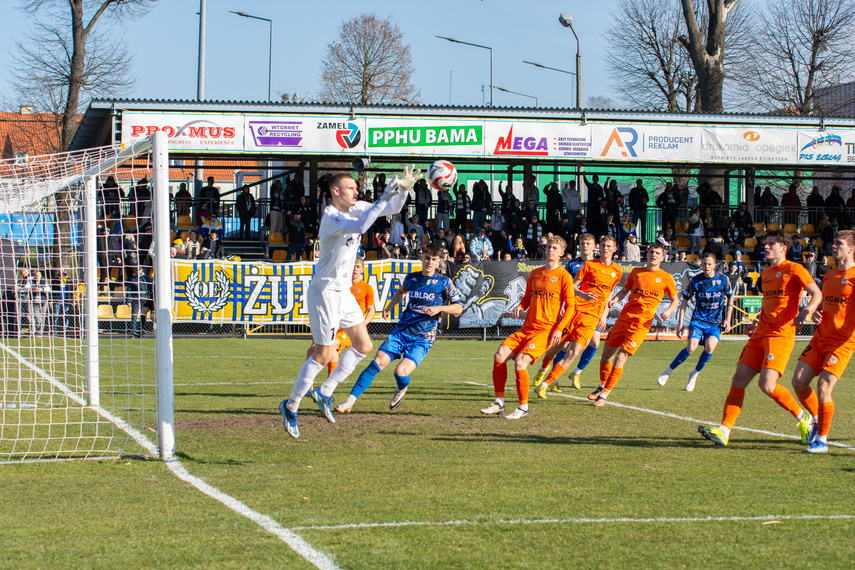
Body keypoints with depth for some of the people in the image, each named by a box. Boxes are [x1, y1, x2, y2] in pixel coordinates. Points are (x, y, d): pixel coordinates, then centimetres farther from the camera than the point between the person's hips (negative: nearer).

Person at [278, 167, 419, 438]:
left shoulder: (356, 208, 4)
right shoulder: (331, 217, -23)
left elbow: (391, 209, 9)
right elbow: (359, 226, -41)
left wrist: (403, 189, -10)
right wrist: (384, 197, -42)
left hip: (344, 292, 9)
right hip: (324, 292, -9)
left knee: (363, 346, 8)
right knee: (324, 355, -5)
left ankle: (326, 392, 21)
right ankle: (291, 406, 8)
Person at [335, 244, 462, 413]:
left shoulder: (444, 282, -4)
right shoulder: (411, 278, 8)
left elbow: (458, 308, -2)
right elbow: (401, 292, 31)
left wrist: (439, 308, -18)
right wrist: (390, 306, 15)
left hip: (422, 339, -3)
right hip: (401, 331, 4)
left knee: (401, 372, -21)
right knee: (378, 361, -14)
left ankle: (401, 389, 18)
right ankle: (350, 401, -11)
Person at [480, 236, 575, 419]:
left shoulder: (564, 276, -1)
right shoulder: (535, 274, 17)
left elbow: (570, 306, -3)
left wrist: (559, 329, -13)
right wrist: (520, 307, 3)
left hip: (546, 330, -6)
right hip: (526, 328, 6)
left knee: (520, 362, -22)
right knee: (500, 355, -12)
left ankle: (523, 408, -9)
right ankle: (499, 403, -4)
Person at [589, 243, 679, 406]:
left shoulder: (666, 278, 4)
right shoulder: (636, 272, 13)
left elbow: (675, 301, 10)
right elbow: (625, 290, 22)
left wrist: (668, 312, -10)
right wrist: (615, 300, 1)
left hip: (642, 323, -4)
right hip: (624, 317, 4)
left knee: (620, 358, -14)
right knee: (606, 354, 8)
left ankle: (604, 395, -6)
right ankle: (602, 387, 32)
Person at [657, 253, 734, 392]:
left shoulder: (723, 280, -5)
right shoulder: (695, 280, -7)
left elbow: (730, 298, 10)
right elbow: (685, 300, 3)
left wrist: (728, 320, 3)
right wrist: (680, 323, -1)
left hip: (715, 323, 1)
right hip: (698, 319, -1)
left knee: (710, 347, -23)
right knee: (691, 348, -21)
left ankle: (695, 374, 3)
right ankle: (668, 371, 1)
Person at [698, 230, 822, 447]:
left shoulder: (794, 269, -4)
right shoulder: (765, 274, 20)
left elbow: (817, 294, -9)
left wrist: (806, 312, -27)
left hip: (781, 335, -8)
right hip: (761, 333, 8)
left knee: (767, 384, -18)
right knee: (739, 378, -4)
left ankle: (804, 418, 3)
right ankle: (724, 431, -7)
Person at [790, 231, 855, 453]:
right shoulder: (829, 276, 14)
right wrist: (816, 313, 3)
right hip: (820, 338, 7)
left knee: (823, 386, -16)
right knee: (798, 382, -2)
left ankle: (822, 439, -2)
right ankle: (816, 420, 22)